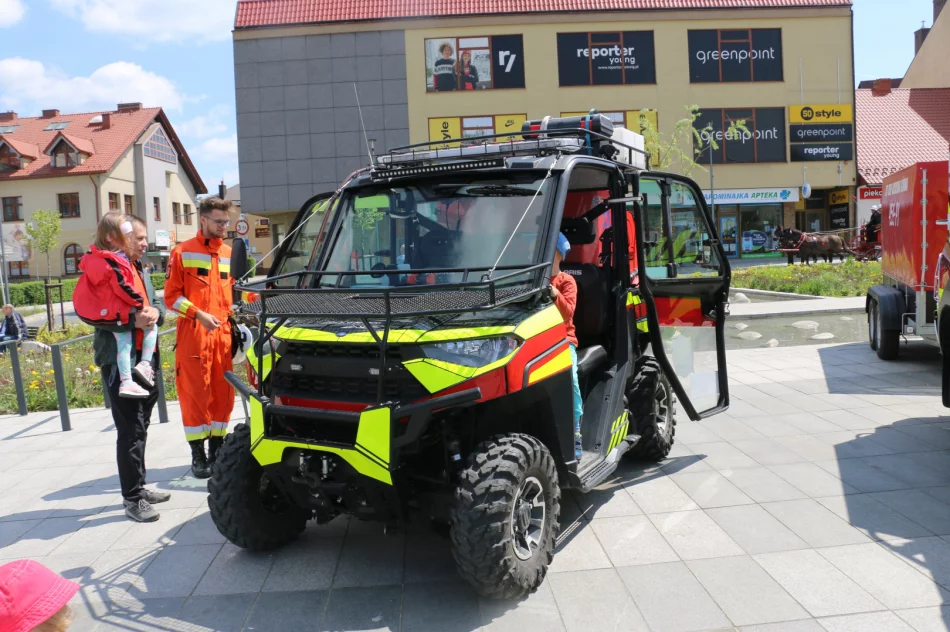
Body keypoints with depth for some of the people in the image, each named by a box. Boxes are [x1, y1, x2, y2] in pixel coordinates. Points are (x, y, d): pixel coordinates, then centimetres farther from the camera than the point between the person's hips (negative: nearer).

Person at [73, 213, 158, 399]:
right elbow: (123, 288, -18)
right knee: (151, 326, 8)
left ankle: (126, 382, 7)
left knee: (123, 345, 10)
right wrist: (140, 303, -7)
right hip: (119, 312, -8)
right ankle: (145, 363, -4)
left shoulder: (93, 257, 5)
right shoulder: (114, 263, -20)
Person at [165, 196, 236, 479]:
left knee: (223, 392, 7)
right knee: (195, 392, -1)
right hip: (194, 332, -4)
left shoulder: (230, 254, 14)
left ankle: (217, 450, 19)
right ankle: (198, 455, 7)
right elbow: (171, 296, -2)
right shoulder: (183, 252, 1)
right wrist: (199, 314, -15)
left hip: (223, 332, 4)